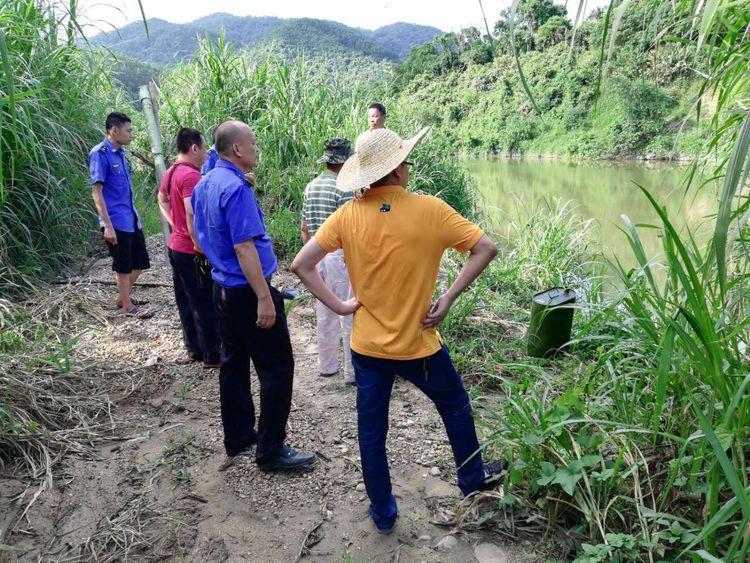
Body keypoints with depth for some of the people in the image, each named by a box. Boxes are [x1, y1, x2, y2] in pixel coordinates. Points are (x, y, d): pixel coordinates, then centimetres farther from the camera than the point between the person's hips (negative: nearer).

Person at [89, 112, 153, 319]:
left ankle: (123, 296, 32)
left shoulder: (120, 152, 11)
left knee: (140, 261, 14)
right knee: (123, 266, 3)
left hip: (132, 219, 8)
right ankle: (128, 307, 16)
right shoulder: (100, 154, -13)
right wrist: (107, 225, -21)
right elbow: (96, 191, -17)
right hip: (116, 222, -8)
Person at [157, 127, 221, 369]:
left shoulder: (170, 173, 10)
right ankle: (212, 356, 11)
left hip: (175, 246, 10)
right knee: (205, 305, 1)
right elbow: (191, 213, -31)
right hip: (192, 254, -10)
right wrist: (198, 244, -24)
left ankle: (194, 349, 29)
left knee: (186, 302, 17)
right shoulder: (190, 175, -20)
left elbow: (162, 200, 27)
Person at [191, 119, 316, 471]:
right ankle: (271, 451, 7)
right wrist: (264, 298, -23)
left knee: (234, 364, 16)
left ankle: (238, 439, 29)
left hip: (222, 288, 10)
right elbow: (244, 247, -24)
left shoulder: (203, 185, 10)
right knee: (277, 368, 0)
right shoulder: (236, 188, -20)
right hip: (248, 291, -10)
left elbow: (200, 236, 18)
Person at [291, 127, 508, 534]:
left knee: (371, 431, 17)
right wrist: (448, 299, -10)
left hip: (366, 346, 2)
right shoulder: (429, 210, -15)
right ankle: (472, 477, 46)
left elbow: (301, 264, -10)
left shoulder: (348, 215, -8)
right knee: (455, 405, 25)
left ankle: (382, 514, 34)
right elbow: (486, 248, -12)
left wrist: (338, 305, -5)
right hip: (418, 346, -2)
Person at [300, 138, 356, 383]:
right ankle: (352, 372, 10)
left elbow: (304, 228, 12)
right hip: (340, 256, -7)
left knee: (324, 314, 16)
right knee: (349, 315, 2)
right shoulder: (344, 188, -14)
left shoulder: (310, 187, 8)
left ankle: (326, 365, 27)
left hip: (316, 255, 7)